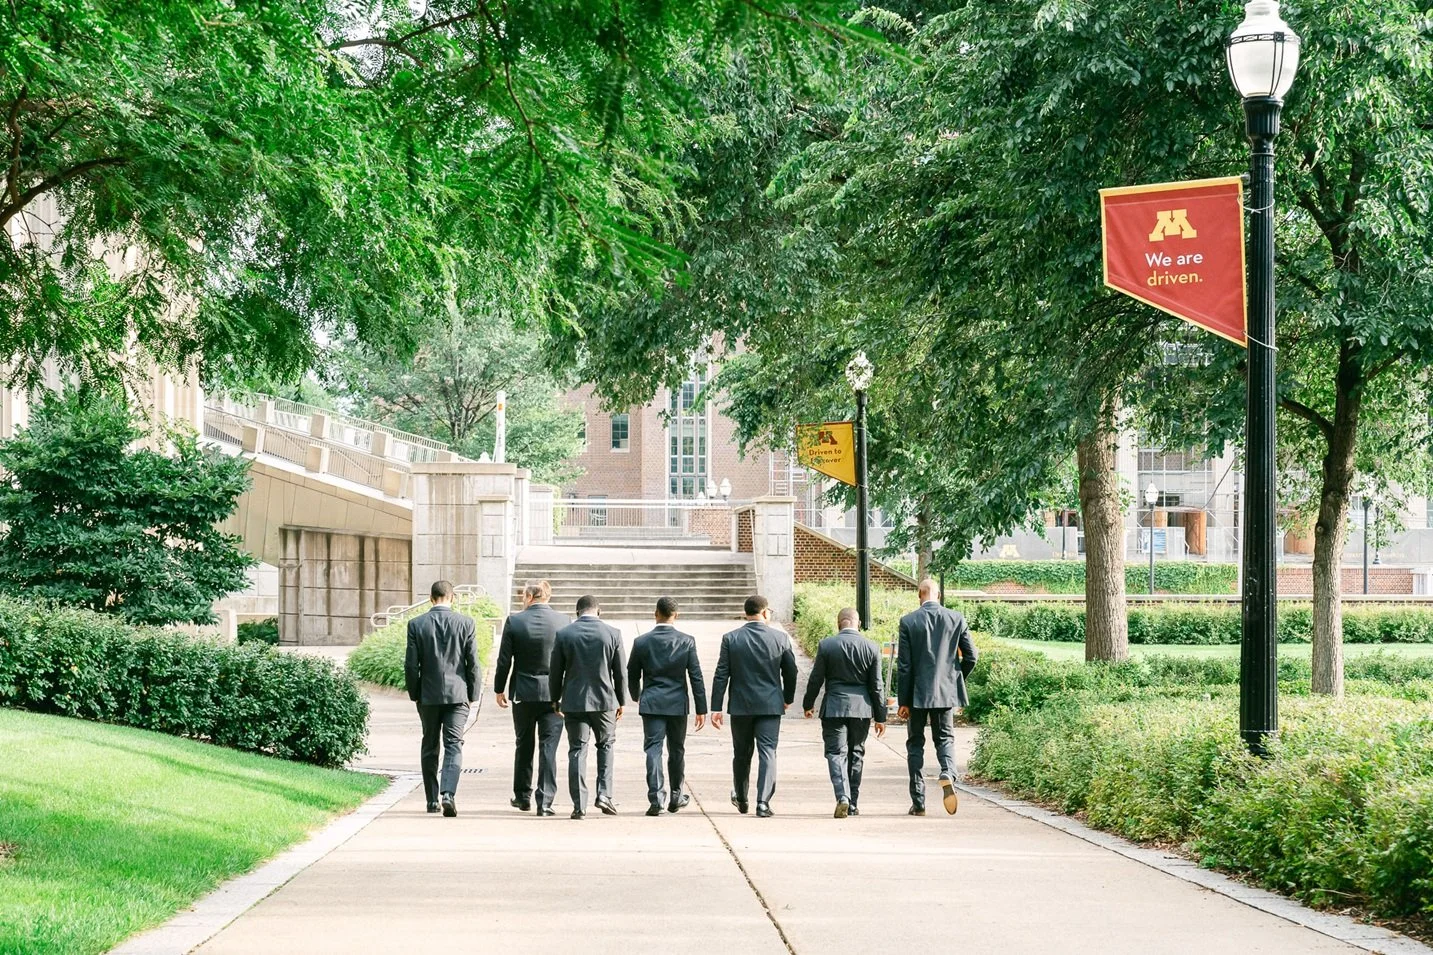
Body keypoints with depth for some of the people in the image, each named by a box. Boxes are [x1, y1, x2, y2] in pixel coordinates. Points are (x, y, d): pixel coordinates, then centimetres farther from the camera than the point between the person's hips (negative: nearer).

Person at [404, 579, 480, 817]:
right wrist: (473, 694, 7)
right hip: (457, 693, -1)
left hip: (428, 695, 1)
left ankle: (432, 800, 16)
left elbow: (411, 664, -2)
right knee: (453, 745, -2)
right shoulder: (465, 623, -4)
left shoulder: (416, 624, -3)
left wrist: (414, 694, 9)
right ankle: (448, 793, -21)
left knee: (430, 748, 13)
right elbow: (473, 663, -2)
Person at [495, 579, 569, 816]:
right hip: (554, 694, 0)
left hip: (524, 693, 0)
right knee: (549, 748, 1)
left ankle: (523, 796, 24)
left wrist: (500, 689, 10)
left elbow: (504, 660, -3)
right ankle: (545, 801, -4)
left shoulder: (514, 622, -6)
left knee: (524, 746, 15)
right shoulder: (564, 621, -4)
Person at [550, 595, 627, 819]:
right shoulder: (612, 634, -3)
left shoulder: (564, 634, -3)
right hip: (604, 700, 0)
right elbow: (620, 672, 2)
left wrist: (555, 700, 13)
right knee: (606, 745, 18)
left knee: (577, 751, 3)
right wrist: (621, 701, 13)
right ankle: (604, 794, 5)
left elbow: (556, 671, 1)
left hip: (574, 701, 0)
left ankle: (579, 804, -1)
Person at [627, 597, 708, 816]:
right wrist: (701, 709, -1)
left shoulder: (642, 642, -4)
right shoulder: (687, 641, -6)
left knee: (653, 749, -2)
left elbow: (632, 675, 6)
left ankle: (656, 797, -15)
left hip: (651, 704, -1)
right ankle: (675, 796, 26)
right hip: (678, 704, 1)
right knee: (677, 750, 14)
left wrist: (637, 697, 27)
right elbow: (696, 677, -6)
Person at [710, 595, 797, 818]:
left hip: (741, 707, 1)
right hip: (771, 705, -1)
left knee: (742, 754, 15)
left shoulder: (731, 639, -4)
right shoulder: (780, 638, -4)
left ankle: (741, 799, 30)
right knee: (768, 752, -1)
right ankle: (763, 802, -12)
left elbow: (721, 675, -5)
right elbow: (790, 672, 4)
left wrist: (716, 708, -3)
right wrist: (788, 698, 20)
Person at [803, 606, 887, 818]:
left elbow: (815, 680, -1)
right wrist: (880, 716, 7)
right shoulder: (871, 647, -2)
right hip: (862, 709, 2)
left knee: (836, 753, -1)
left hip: (834, 707, -2)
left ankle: (843, 798, -21)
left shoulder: (826, 645, -6)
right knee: (856, 754, 13)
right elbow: (876, 686, 1)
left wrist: (808, 704, 15)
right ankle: (852, 803, 17)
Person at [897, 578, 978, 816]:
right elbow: (970, 657, 2)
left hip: (917, 692, -2)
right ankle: (948, 774, -19)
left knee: (915, 743, 9)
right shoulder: (956, 619, -1)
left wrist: (903, 701, -3)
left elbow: (904, 665, -7)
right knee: (945, 738, 13)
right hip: (945, 692, 2)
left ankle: (918, 802, 7)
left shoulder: (908, 622, -7)